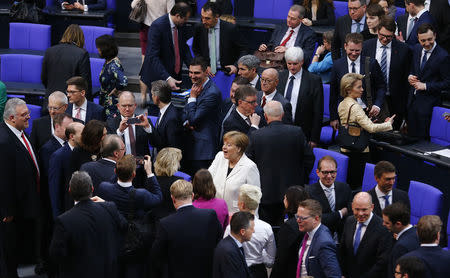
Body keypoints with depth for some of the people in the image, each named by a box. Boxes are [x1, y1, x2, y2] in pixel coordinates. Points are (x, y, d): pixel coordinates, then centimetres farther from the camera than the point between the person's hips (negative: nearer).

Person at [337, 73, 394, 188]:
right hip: (358, 152, -9)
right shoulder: (354, 107, -19)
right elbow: (371, 128, -25)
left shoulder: (342, 104, 9)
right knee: (357, 184, -4)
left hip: (345, 150, 9)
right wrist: (388, 124, -11)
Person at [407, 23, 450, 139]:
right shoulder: (416, 49, 4)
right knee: (411, 135, 13)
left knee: (423, 138, 0)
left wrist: (425, 86, -18)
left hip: (428, 104, -6)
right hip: (413, 99, 6)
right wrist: (410, 76, -3)